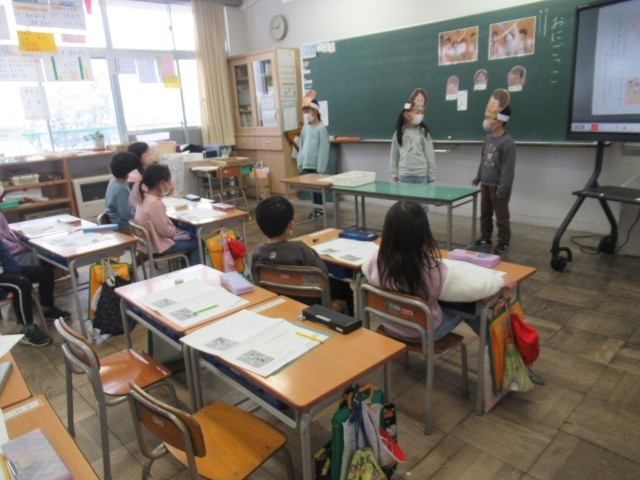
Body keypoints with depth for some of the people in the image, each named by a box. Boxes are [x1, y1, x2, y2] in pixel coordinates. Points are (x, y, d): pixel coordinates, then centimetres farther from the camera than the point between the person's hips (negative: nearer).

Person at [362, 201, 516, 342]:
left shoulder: (377, 259, -22)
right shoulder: (432, 270, -35)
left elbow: (365, 270, 3)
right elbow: (474, 287, -22)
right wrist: (500, 280, -3)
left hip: (390, 327, 4)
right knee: (467, 304, 21)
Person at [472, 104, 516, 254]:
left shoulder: (507, 142, -18)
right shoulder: (488, 138, 6)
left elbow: (508, 168, -19)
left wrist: (502, 188, -20)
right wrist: (478, 177, 18)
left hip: (498, 187, -7)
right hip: (485, 184, 7)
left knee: (501, 217, 5)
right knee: (484, 214, 16)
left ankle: (503, 243, 18)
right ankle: (485, 239, 30)